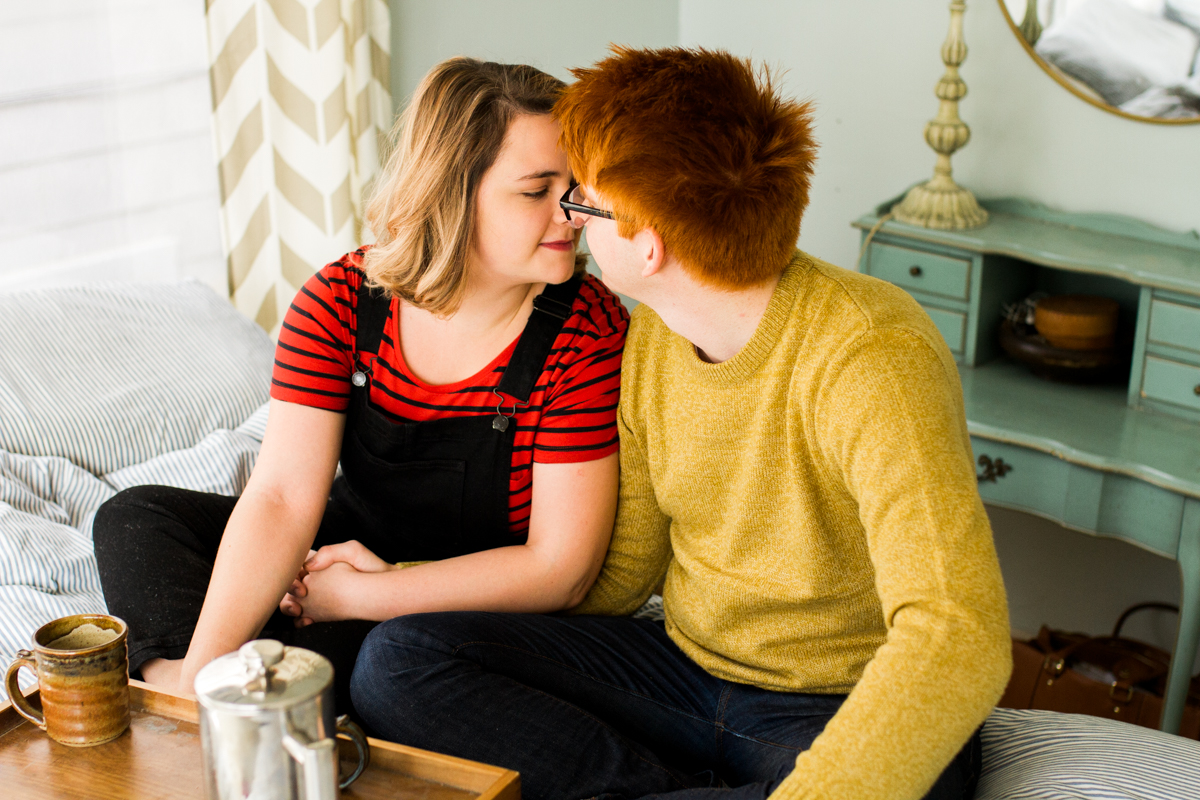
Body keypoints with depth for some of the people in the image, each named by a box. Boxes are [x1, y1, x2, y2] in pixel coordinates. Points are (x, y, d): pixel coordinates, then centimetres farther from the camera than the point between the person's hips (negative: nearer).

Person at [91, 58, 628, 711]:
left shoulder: (588, 330, -20)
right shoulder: (340, 301, -11)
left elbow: (559, 569, -20)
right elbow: (280, 498, -18)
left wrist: (356, 594, -21)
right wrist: (198, 674, -31)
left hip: (493, 612, -4)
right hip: (357, 549, 5)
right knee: (136, 520, -6)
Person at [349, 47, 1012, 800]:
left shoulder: (868, 360, -24)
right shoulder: (649, 341, 1)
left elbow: (958, 644, -35)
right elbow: (621, 573, 12)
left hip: (848, 715, -7)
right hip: (685, 666, 8)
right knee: (395, 660, -11)